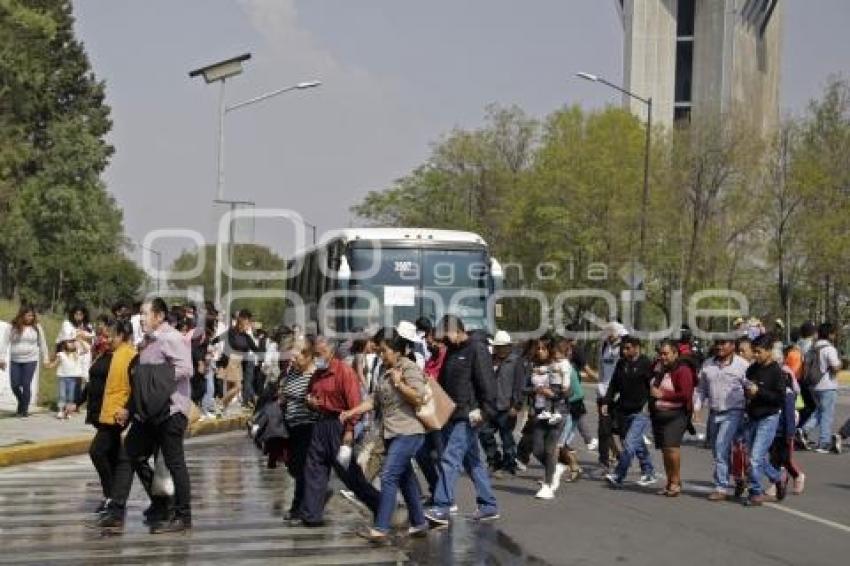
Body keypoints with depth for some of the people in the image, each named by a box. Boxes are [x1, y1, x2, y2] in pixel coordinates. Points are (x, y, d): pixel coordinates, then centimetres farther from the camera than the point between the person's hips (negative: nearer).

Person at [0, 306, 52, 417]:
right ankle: (21, 402, 27)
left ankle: (24, 409, 5)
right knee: (14, 385, -1)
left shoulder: (37, 327, 3)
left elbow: (42, 344, 10)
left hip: (30, 360, -1)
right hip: (15, 361, 1)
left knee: (26, 385, -6)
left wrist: (45, 360, 10)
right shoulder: (12, 327, 0)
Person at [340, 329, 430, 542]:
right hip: (392, 433, 9)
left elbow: (419, 398, -18)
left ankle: (380, 528, -13)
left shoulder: (410, 368, -9)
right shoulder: (386, 372, 16)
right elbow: (374, 400, 17)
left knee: (388, 476, -13)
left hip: (408, 432, -9)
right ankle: (419, 524, 21)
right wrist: (351, 412, 10)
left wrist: (399, 382, -16)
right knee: (405, 479, 13)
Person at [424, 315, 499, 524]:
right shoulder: (452, 351, 17)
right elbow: (443, 382, 25)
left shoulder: (477, 349, -10)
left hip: (467, 417, -9)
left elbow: (487, 383, -17)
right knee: (472, 461, 12)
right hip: (452, 416, 9)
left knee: (450, 459, -14)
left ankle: (442, 508, -16)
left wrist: (485, 410, -22)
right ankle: (489, 506, 19)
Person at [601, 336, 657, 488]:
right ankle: (649, 473, 26)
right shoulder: (621, 364, 10)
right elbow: (614, 385, 17)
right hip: (624, 411, 7)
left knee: (630, 443, -14)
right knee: (638, 444, 14)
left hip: (641, 412, -7)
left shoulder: (646, 364, -8)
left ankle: (618, 475, -13)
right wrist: (606, 402, 7)